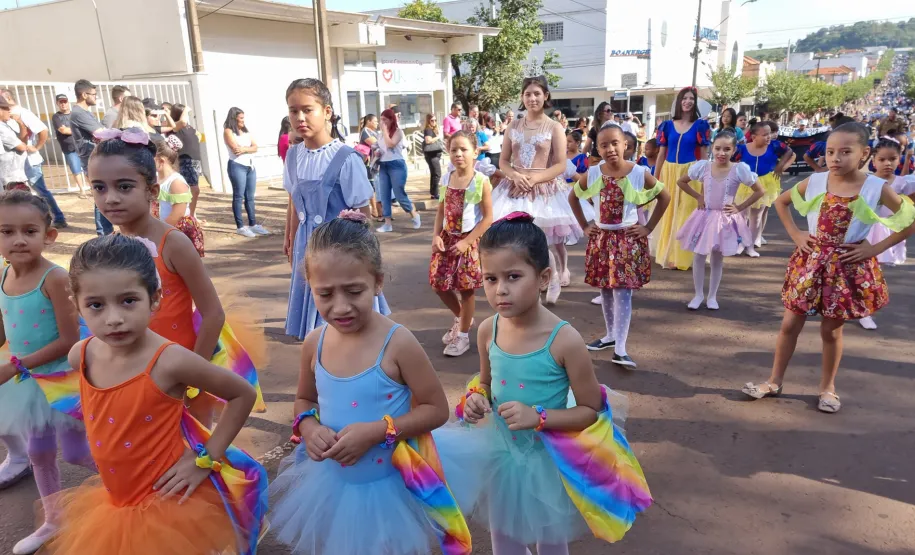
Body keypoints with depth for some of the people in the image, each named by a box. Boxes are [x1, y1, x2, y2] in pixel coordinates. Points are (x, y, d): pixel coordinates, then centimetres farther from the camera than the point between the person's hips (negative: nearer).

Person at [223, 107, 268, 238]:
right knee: (239, 196, -4)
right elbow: (236, 149, -15)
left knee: (250, 197, 8)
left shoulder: (245, 131, 18)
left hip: (250, 166, 7)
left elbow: (255, 147, 6)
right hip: (237, 166, -7)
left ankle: (253, 224, 12)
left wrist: (244, 149, -11)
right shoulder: (228, 131, -2)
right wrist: (250, 147, -2)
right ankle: (240, 226, -2)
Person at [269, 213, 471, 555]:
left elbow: (437, 409, -16)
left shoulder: (397, 343, -23)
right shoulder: (315, 343, -9)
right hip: (331, 482, 4)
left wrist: (377, 431, -25)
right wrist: (308, 427, -13)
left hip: (388, 486, -4)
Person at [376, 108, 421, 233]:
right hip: (383, 166, 6)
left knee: (399, 194, -6)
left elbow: (390, 144, -20)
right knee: (384, 195, 1)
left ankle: (415, 216, 15)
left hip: (396, 165, -6)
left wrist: (385, 131, -11)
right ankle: (387, 223, 5)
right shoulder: (383, 133, 14)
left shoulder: (398, 131, -4)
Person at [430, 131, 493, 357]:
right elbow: (441, 211, 9)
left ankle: (463, 335, 19)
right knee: (438, 283, 8)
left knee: (466, 288, 2)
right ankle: (461, 317, 35)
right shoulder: (446, 179, 3)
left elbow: (488, 218, -13)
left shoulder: (481, 181, -13)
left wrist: (466, 241, -17)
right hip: (447, 238, 6)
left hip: (469, 240, -5)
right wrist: (436, 235, -5)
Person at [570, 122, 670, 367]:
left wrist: (649, 227, -2)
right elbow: (572, 197, 12)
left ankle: (620, 349, -6)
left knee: (622, 292, -7)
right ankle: (611, 335, 29)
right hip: (601, 237, 3)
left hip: (629, 239, -3)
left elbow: (665, 197, 2)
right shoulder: (591, 174, -4)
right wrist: (584, 225, 7)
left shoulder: (640, 174, -10)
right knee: (605, 290, 12)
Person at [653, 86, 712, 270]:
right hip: (669, 172, 2)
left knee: (685, 214, 0)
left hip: (690, 173, -2)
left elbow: (704, 155, 3)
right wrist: (655, 178, 9)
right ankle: (667, 254, 18)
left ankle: (680, 256, 9)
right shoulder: (667, 125, 7)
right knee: (667, 214, 6)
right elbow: (661, 153, 10)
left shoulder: (700, 125, 3)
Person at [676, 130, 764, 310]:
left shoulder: (740, 169, -13)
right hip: (705, 216, 1)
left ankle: (712, 296, 23)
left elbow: (759, 191, -4)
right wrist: (698, 197, 0)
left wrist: (740, 208, -7)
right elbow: (681, 182, 6)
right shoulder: (702, 166, -9)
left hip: (726, 219, -1)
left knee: (718, 259, 10)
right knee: (699, 256, 4)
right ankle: (698, 294, 19)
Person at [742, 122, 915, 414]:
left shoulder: (877, 188, -11)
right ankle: (774, 381, 20)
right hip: (811, 261, 2)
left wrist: (875, 248, -9)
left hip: (848, 266, -2)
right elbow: (781, 201, 11)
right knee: (790, 323, 6)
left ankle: (827, 387, 29)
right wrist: (796, 234, 2)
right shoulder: (814, 181, -5)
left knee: (831, 330, 9)